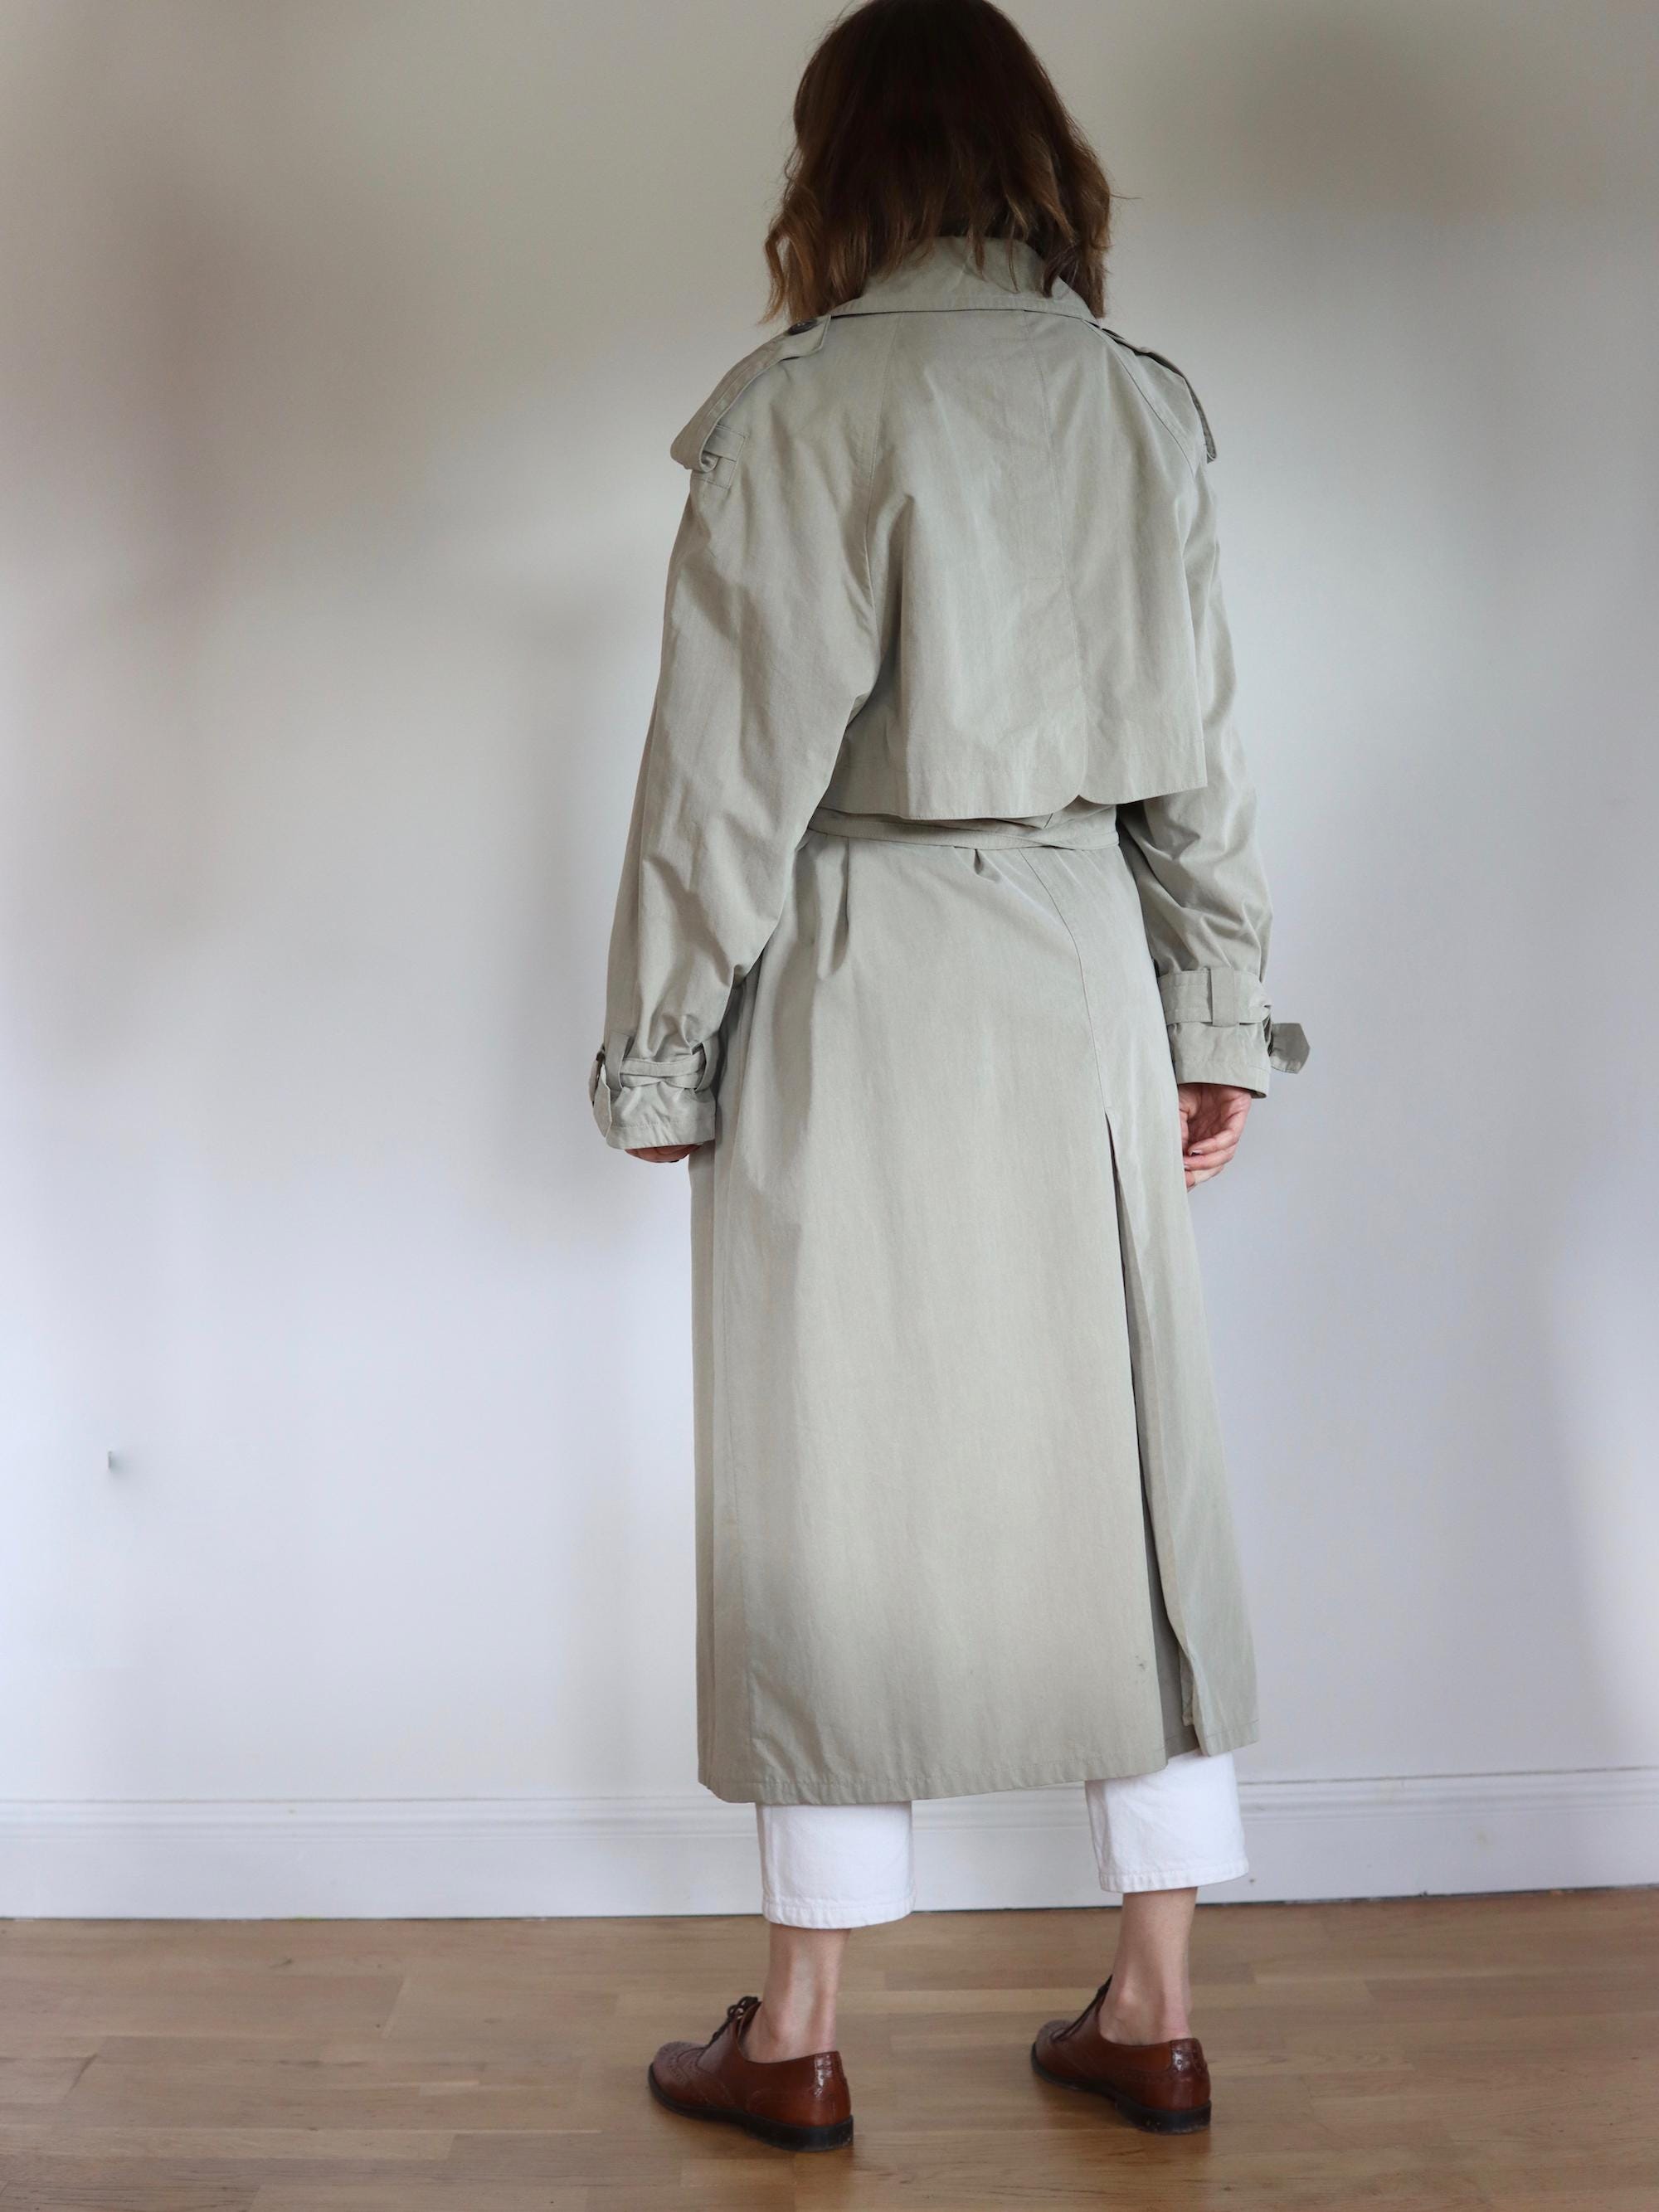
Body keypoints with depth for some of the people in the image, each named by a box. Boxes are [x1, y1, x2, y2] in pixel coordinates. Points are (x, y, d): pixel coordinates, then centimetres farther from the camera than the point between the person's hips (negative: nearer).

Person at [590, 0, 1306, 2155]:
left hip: (860, 994, -5)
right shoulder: (1146, 403, 8)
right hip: (1085, 987, 5)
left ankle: (797, 2041, 21)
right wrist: (1218, 1019, 17)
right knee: (1118, 1467, 12)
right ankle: (1154, 2010, 25)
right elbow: (1200, 750, 10)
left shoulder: (803, 408, -8)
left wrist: (660, 1049, -1)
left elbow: (732, 765, -9)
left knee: (848, 1489, 5)